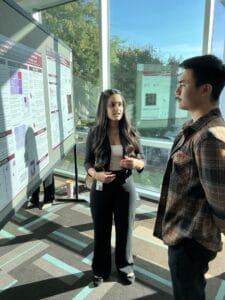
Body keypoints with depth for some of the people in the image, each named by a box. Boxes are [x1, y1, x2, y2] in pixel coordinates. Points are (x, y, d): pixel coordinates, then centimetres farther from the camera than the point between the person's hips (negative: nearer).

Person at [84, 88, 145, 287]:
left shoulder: (131, 133, -6)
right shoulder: (95, 133, -7)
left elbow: (142, 162, 0)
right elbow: (88, 162, -1)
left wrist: (135, 163, -24)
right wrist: (96, 174, -21)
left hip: (125, 187, 1)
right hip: (101, 188, 0)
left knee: (125, 229, 16)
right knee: (101, 230, 15)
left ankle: (126, 267, 42)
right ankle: (100, 269, 40)